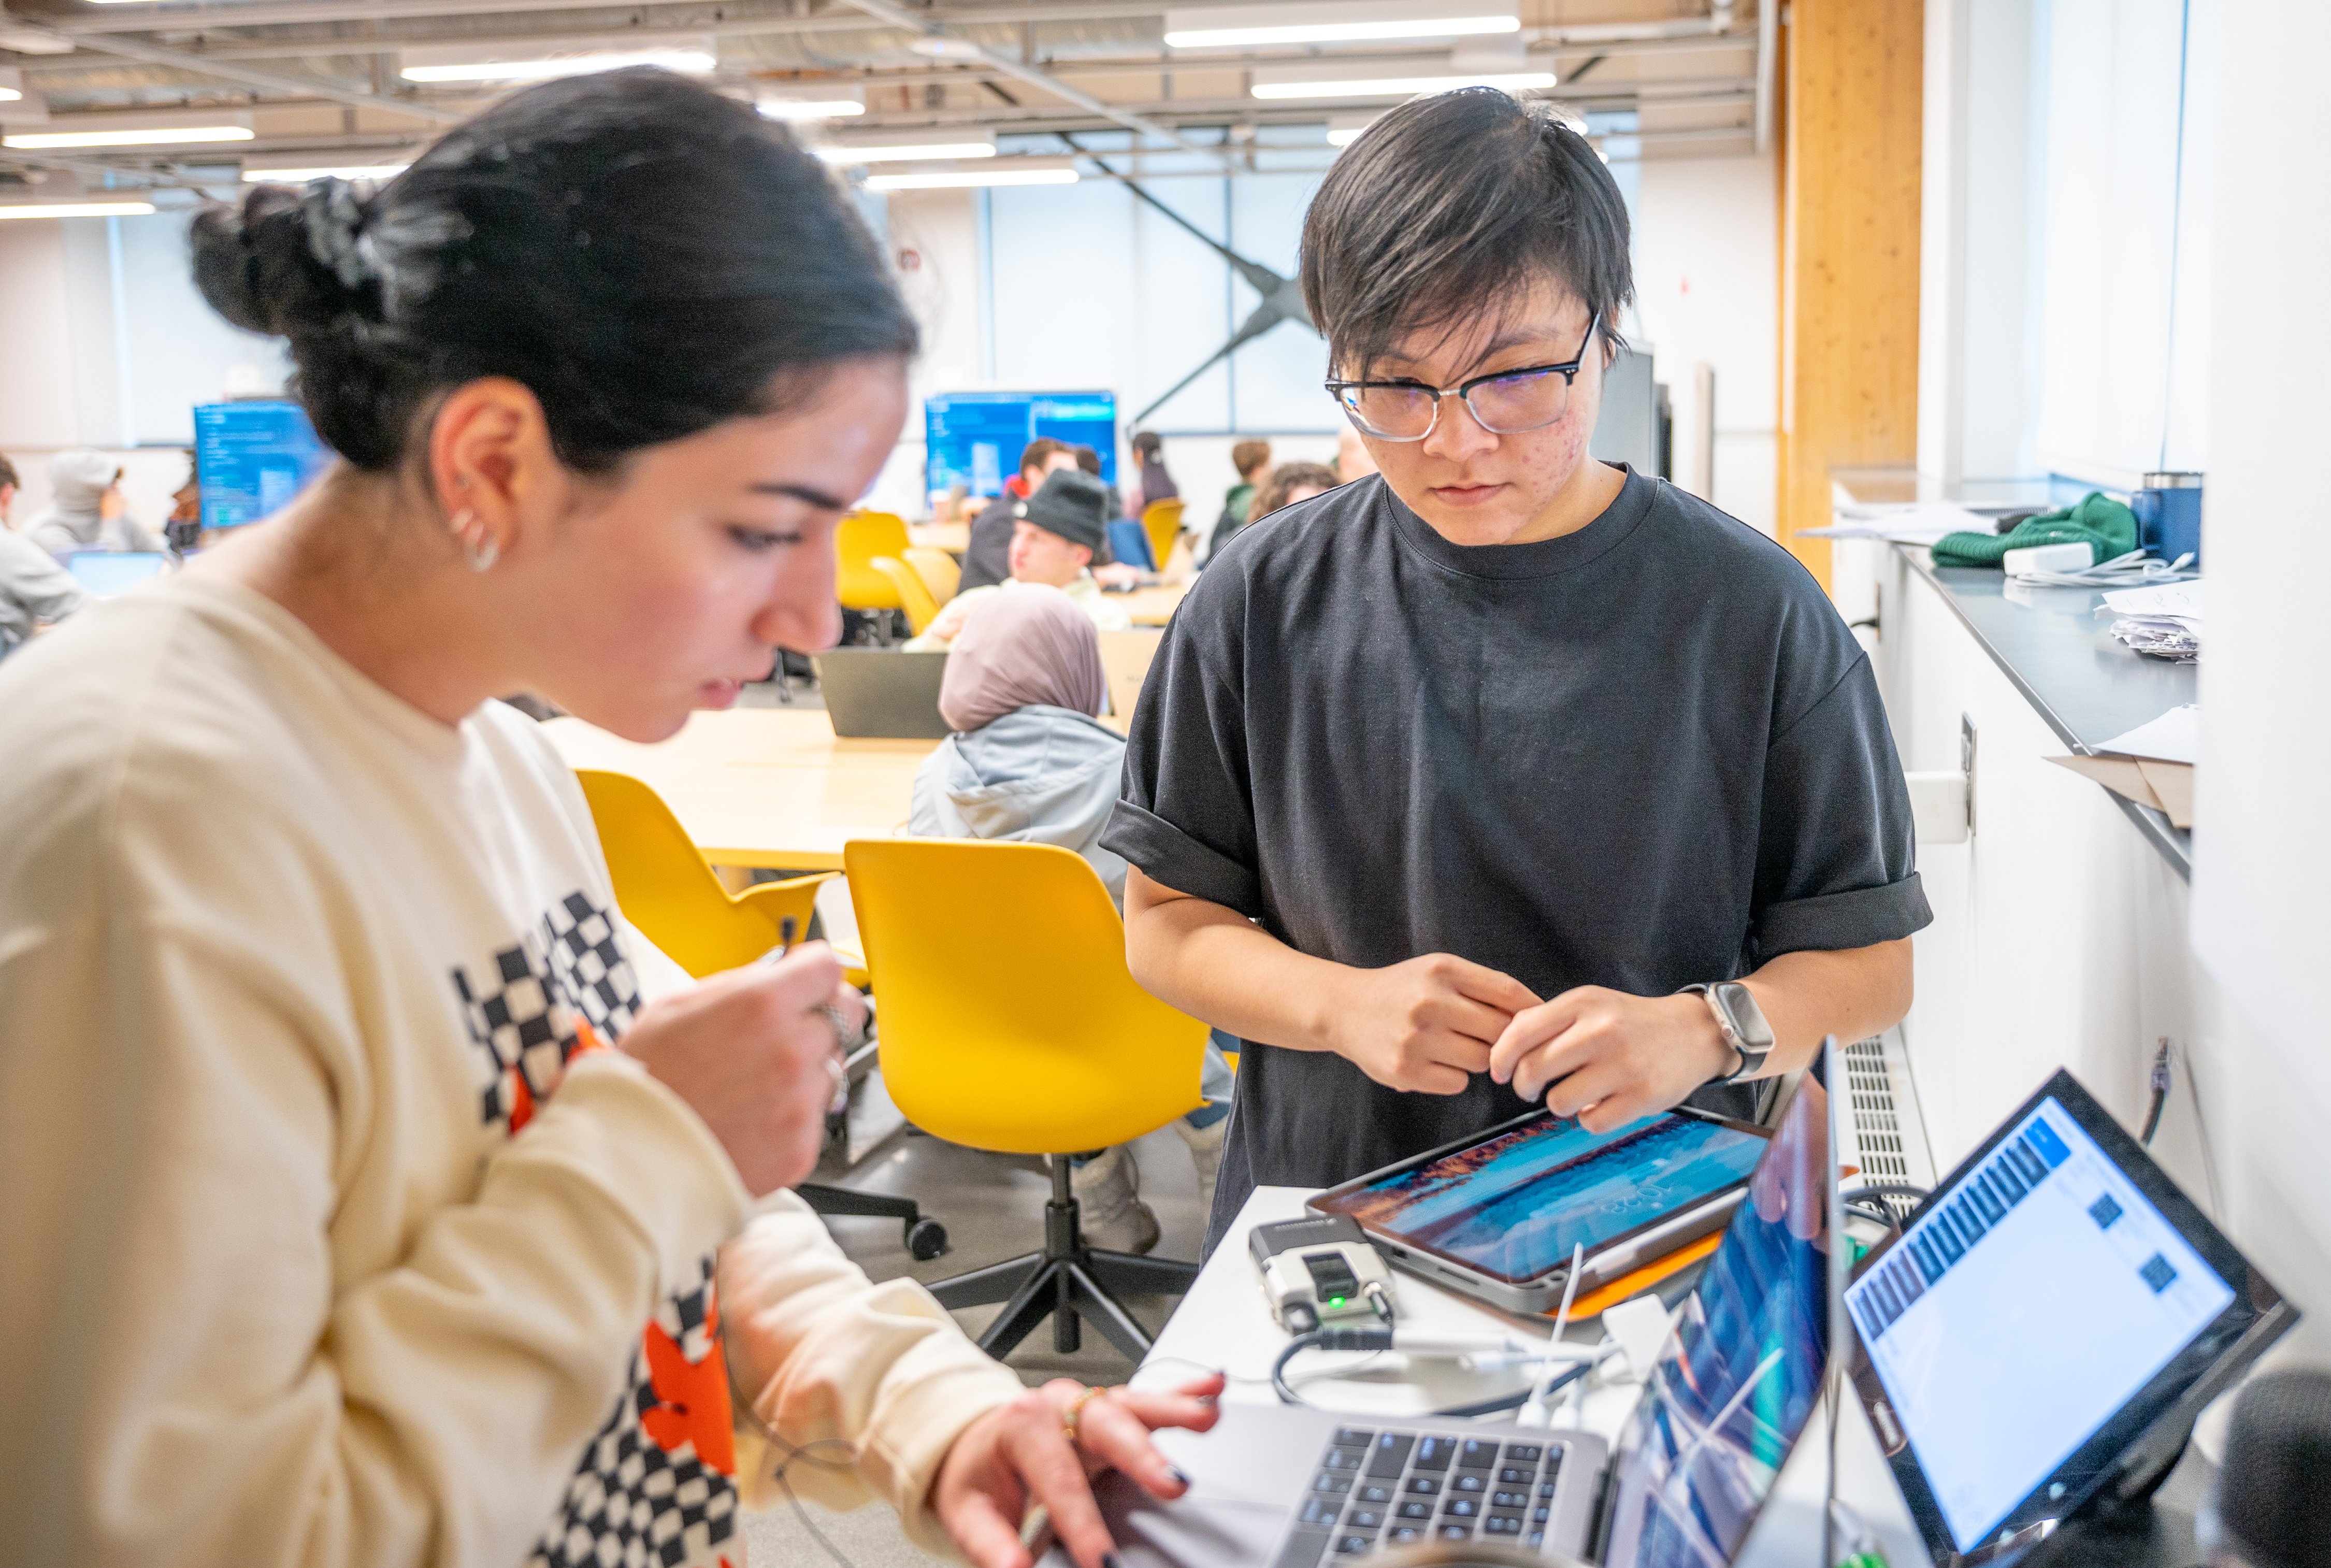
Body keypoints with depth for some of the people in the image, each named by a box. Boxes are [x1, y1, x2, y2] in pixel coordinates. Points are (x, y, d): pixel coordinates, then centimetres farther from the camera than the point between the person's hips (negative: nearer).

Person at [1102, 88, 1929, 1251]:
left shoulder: (1751, 612, -2)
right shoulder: (1263, 603, 1)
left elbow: (1868, 963, 3)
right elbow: (1165, 919, 7)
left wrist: (1703, 1030, -16)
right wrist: (1341, 1004, -10)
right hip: (1325, 1230, 0)